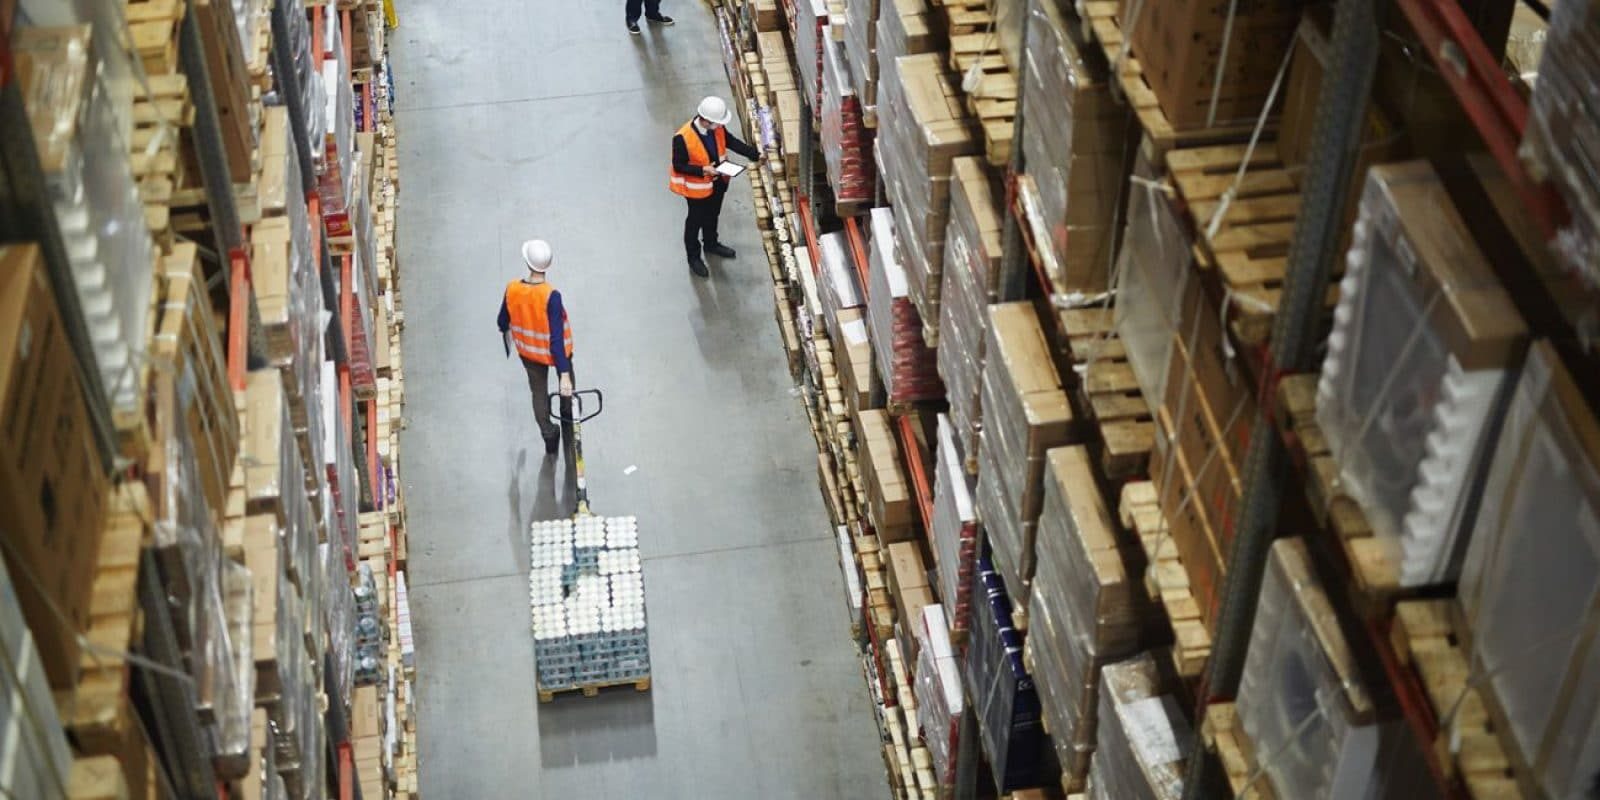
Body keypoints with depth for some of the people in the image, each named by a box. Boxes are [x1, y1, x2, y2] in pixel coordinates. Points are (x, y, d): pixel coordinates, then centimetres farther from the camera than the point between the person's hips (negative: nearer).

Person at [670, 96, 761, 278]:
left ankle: (711, 244, 53)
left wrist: (756, 154, -5)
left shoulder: (717, 128, -16)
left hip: (718, 182, 6)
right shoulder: (683, 138, -33)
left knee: (713, 215, 28)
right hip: (697, 187, -6)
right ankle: (693, 257, 35)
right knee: (695, 220, 15)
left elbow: (731, 142, 1)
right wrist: (703, 170, -33)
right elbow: (678, 166, -24)